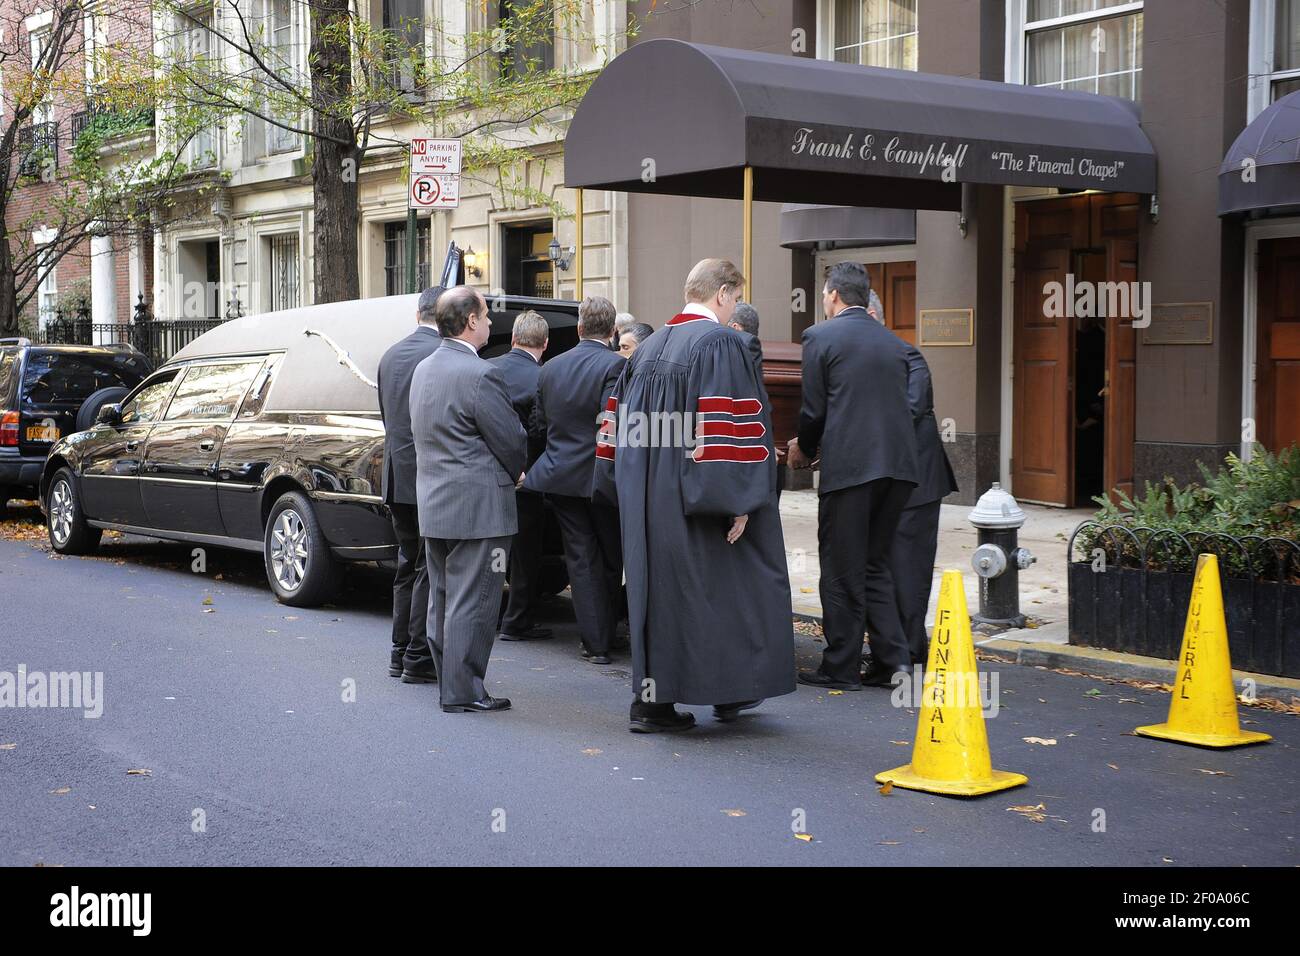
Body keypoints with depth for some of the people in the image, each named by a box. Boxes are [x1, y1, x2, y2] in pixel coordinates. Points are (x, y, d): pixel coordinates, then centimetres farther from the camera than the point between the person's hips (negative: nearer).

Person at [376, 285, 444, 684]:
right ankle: (419, 659, 2)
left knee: (408, 567, 17)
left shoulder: (390, 356, 10)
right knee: (430, 570, -1)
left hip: (397, 477, 8)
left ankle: (401, 653, 22)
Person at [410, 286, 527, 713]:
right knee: (472, 603, -3)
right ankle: (462, 691, 1)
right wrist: (513, 475, 9)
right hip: (477, 507, -9)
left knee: (442, 599, 16)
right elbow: (512, 442, -14)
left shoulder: (423, 370, 10)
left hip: (432, 502, 9)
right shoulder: (481, 375, -18)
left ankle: (448, 681, 25)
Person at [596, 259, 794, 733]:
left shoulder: (649, 347, 12)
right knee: (719, 589, 7)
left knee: (658, 588, 10)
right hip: (692, 499, -7)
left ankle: (653, 699, 10)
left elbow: (619, 422, 15)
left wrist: (632, 489, 20)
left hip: (646, 499, 7)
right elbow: (729, 425, -19)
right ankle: (731, 690, 16)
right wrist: (737, 500, -16)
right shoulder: (721, 343, -11)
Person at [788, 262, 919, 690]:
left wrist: (804, 449, 15)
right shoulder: (894, 342, 15)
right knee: (874, 565, 17)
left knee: (842, 572, 3)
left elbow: (815, 409, -6)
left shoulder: (820, 337, -3)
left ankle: (840, 668, 10)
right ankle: (892, 660, 12)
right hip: (896, 464, 6)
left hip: (849, 466, -6)